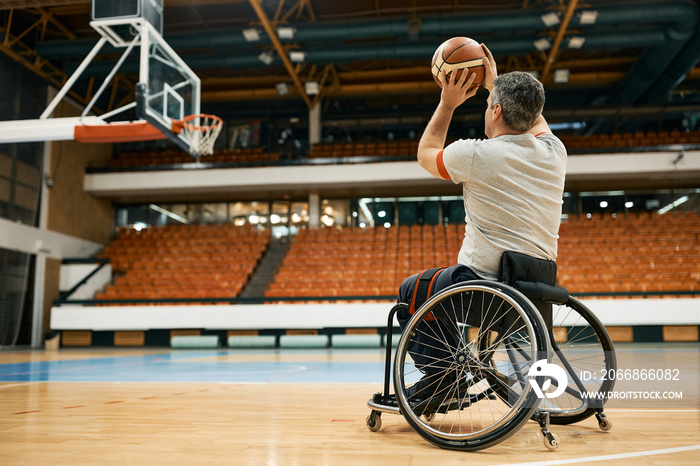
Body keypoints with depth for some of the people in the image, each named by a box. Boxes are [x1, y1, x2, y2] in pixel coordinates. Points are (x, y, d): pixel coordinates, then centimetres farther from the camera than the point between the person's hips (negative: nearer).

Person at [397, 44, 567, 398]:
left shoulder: (475, 155, -14)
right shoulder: (554, 153, 2)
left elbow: (425, 153, 9)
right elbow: (533, 120, 28)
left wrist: (447, 104, 17)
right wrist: (496, 83, 32)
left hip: (483, 285, -7)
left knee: (409, 293, 21)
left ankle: (440, 377, 15)